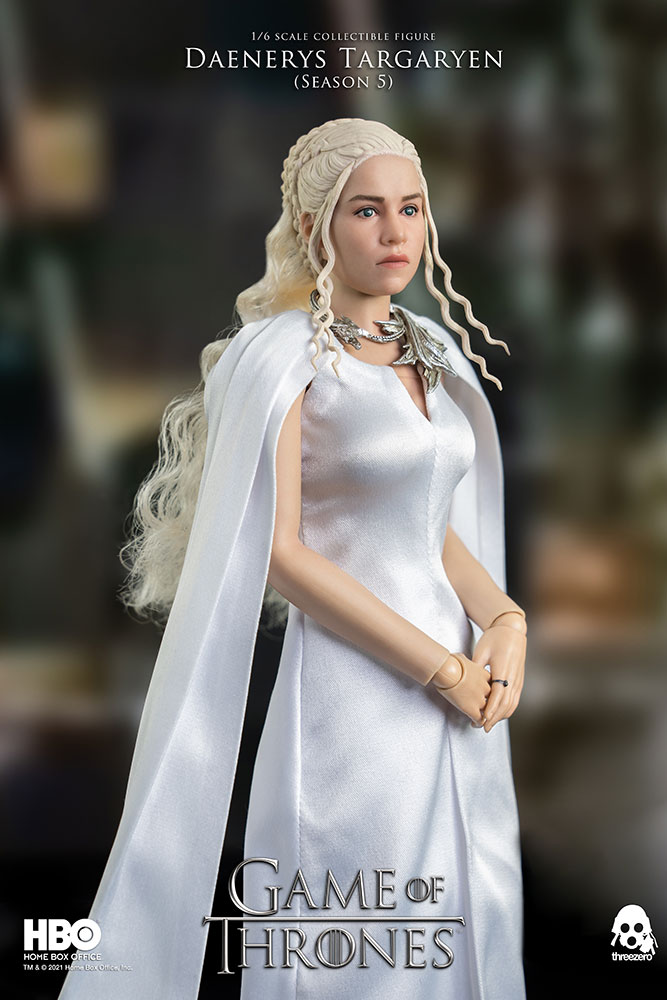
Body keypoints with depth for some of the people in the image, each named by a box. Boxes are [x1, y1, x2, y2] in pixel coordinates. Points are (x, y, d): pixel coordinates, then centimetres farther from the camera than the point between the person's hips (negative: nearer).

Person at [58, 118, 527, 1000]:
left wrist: (504, 619, -4)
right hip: (351, 690, -7)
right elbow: (276, 551, -15)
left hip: (458, 701, 7)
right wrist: (439, 665, -15)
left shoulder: (436, 349, 11)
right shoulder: (283, 355, -10)